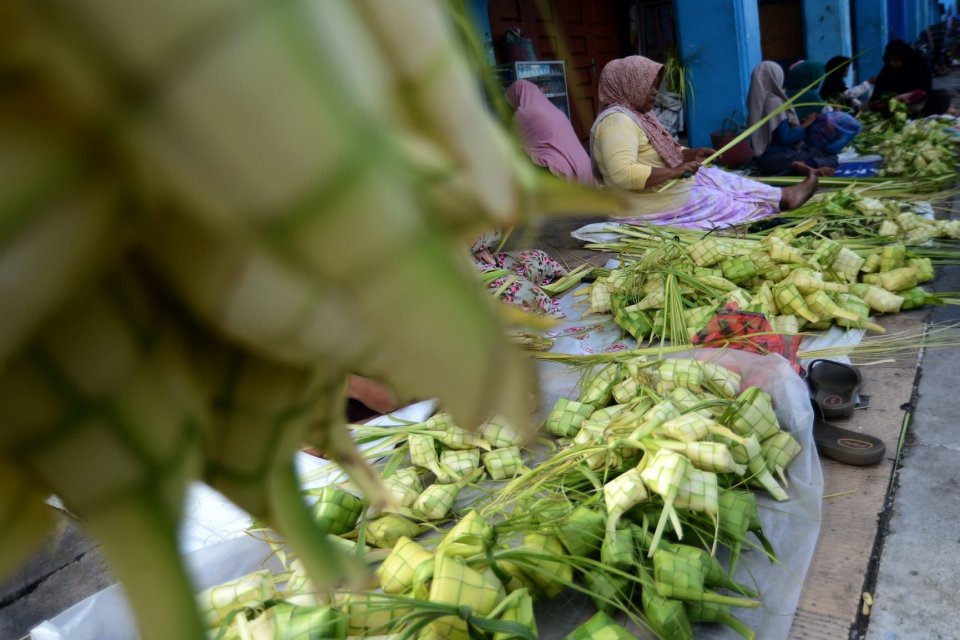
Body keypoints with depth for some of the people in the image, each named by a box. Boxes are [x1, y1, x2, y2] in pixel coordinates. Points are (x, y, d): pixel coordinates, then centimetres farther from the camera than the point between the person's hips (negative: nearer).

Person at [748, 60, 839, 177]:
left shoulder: (758, 101, 10)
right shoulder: (774, 102, -16)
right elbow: (785, 138, -20)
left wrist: (799, 123, 21)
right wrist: (806, 124, -4)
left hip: (764, 158, 8)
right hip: (777, 159, -8)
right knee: (830, 157, 2)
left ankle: (805, 167, -16)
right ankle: (809, 166, -28)